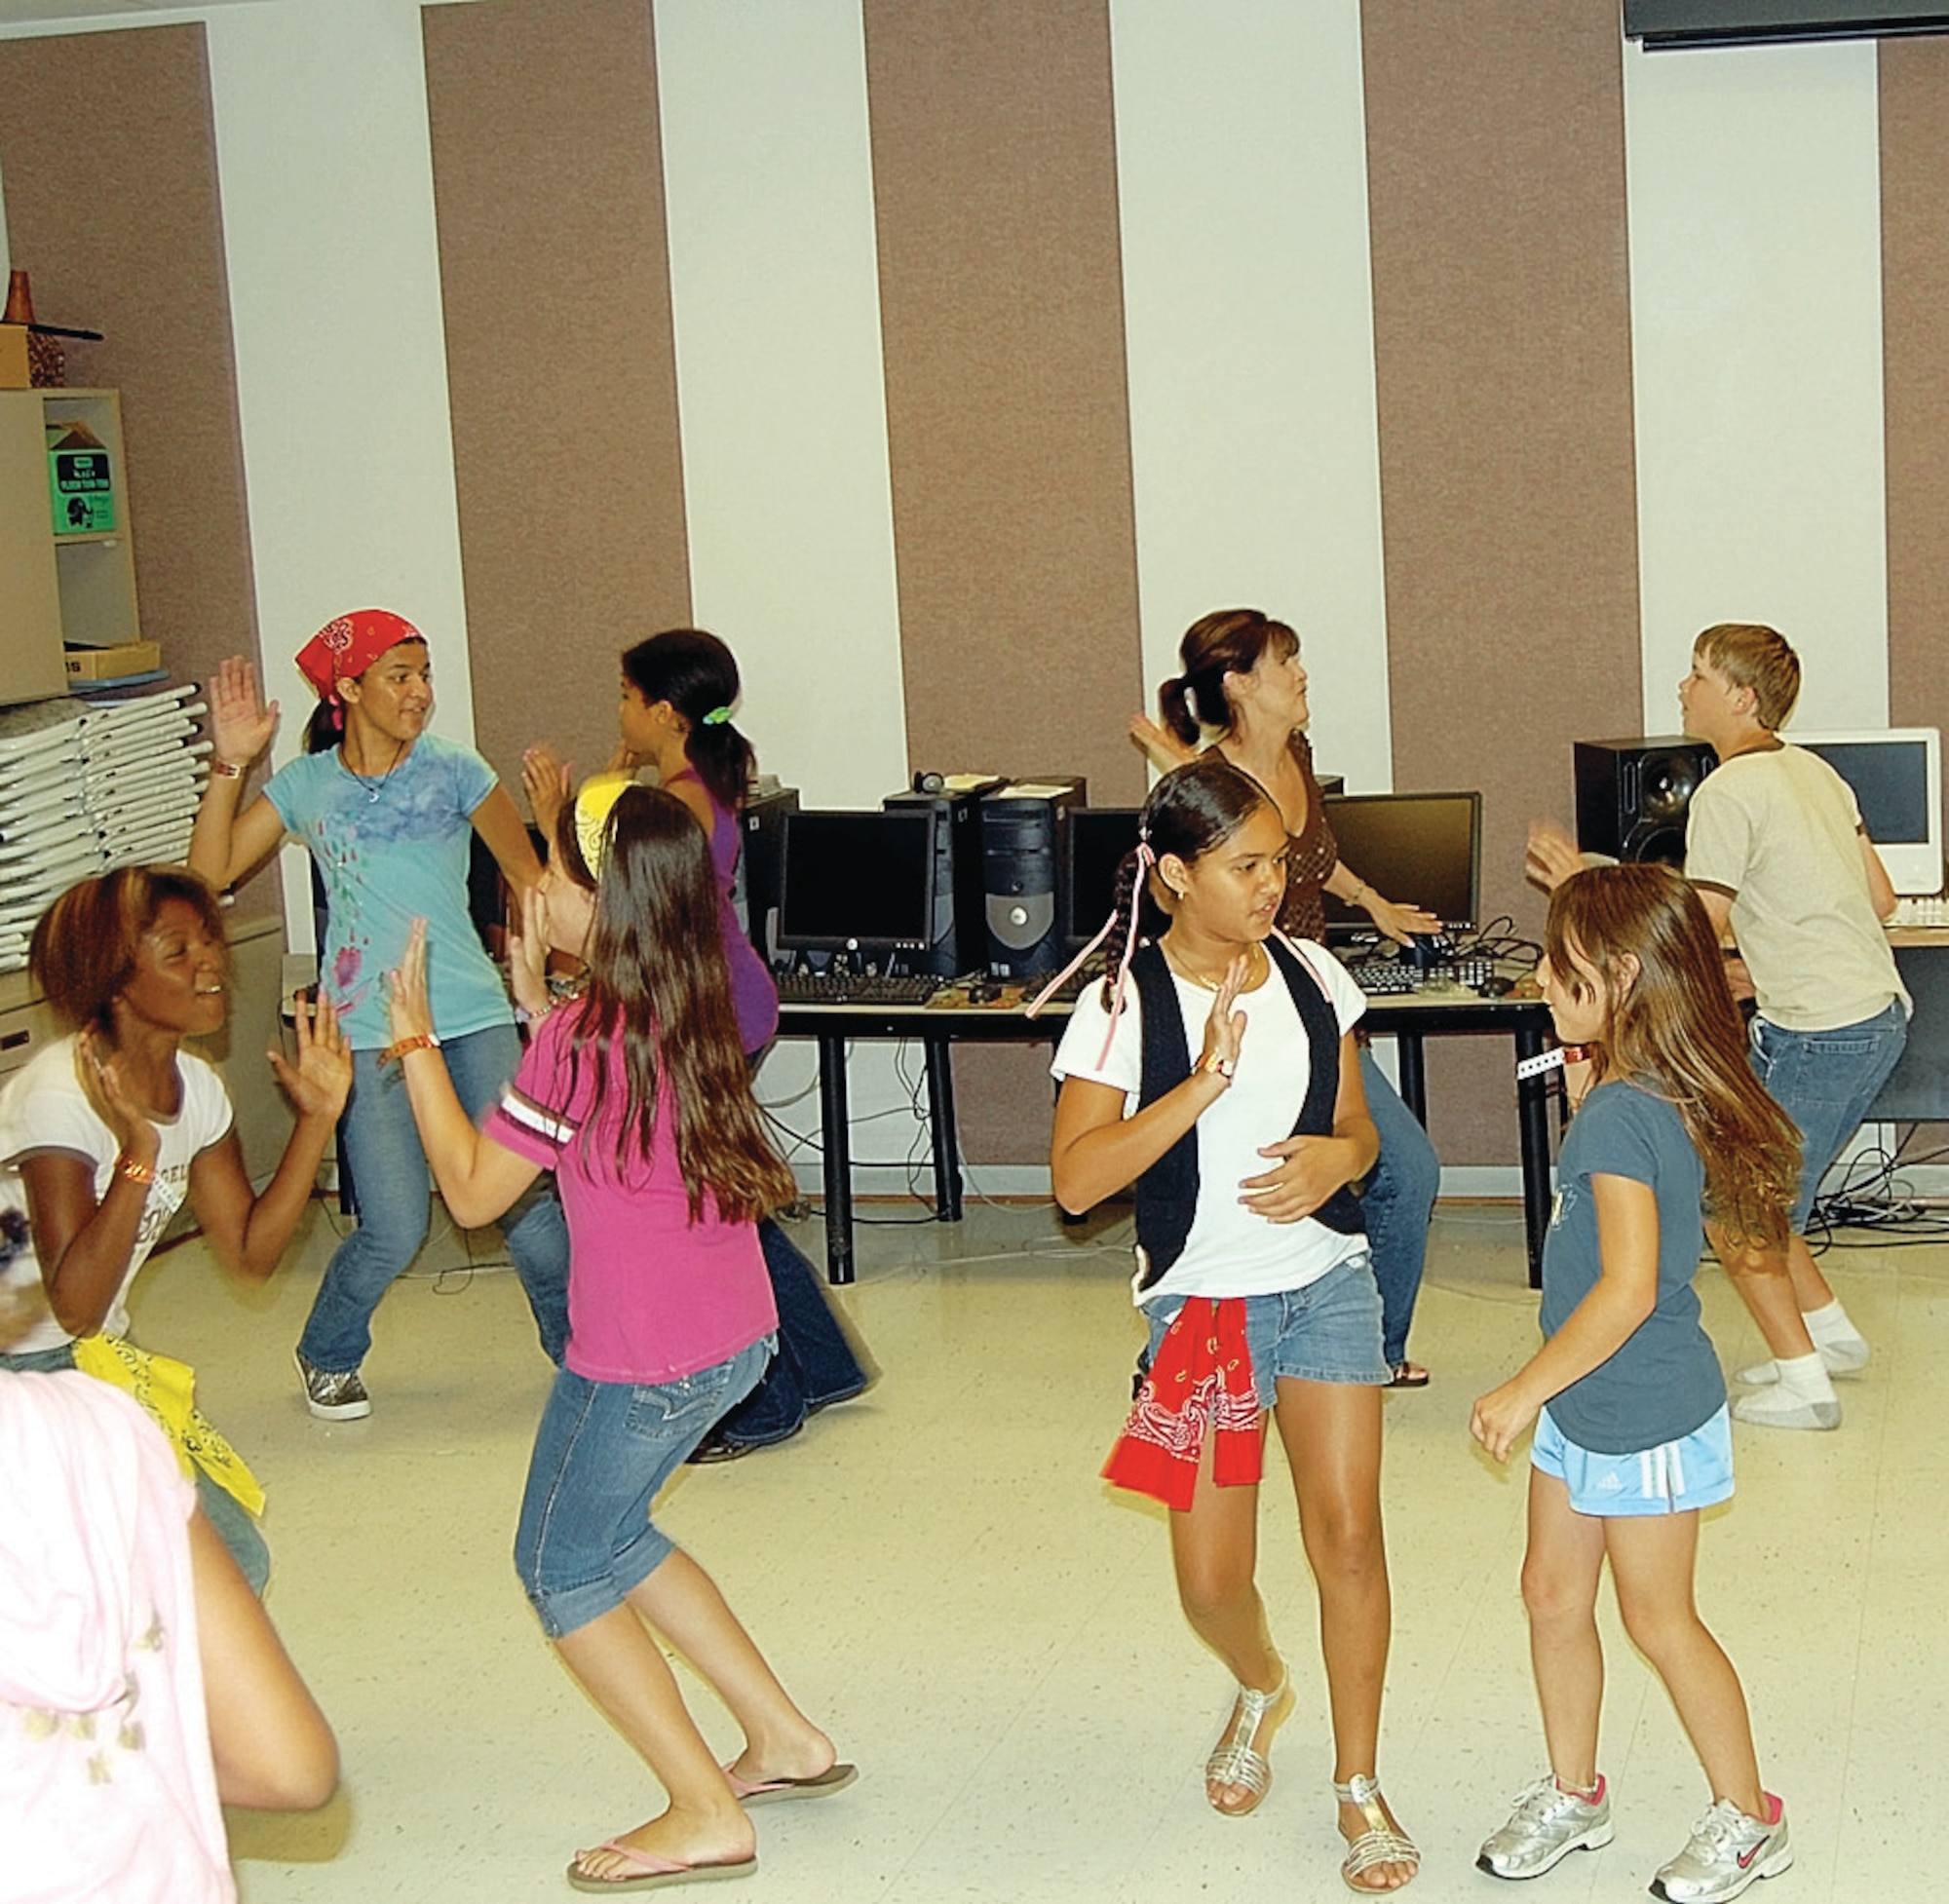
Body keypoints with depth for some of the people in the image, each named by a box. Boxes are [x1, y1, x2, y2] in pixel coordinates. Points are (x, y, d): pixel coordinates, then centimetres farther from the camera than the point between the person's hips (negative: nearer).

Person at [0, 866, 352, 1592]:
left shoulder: (195, 1088, 1)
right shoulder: (61, 1094, -23)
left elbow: (249, 1252, 0)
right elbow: (73, 1307, -27)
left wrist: (317, 1118, -7)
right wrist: (139, 1149, -36)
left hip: (96, 1363, 8)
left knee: (232, 1561, 3)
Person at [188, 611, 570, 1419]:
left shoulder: (453, 771, 2)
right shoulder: (305, 786, 5)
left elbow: (528, 875, 9)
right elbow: (211, 870, -1)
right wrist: (230, 764, -8)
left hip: (474, 1018, 0)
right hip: (368, 1029, 0)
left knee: (526, 1198, -4)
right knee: (394, 1230, -4)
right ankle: (327, 1356, 25)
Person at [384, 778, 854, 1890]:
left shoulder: (582, 1039, -23)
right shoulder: (695, 1013, 1)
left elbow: (473, 1192, -13)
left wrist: (416, 1038, -8)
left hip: (644, 1365, -8)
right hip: (735, 1337, 8)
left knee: (565, 1570, 12)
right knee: (610, 1537, 26)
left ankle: (708, 1816, 14)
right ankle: (786, 1741, 30)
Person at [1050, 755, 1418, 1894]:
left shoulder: (1313, 976, 1)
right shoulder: (1124, 1007, -11)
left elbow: (1360, 1128, 12)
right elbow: (1077, 1179, -19)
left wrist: (1336, 1157, -12)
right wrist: (1204, 1081, -26)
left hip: (1328, 1285, 2)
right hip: (1201, 1304, -2)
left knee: (1347, 1533, -7)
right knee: (1212, 1578, 2)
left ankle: (1359, 1786, 10)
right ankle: (1262, 1690, 39)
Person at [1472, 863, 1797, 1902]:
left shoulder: (1624, 1117, -27)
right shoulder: (1639, 1095, 2)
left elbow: (1627, 1289, -30)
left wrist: (1525, 1389, -20)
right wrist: (1586, 1107, 5)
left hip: (1645, 1420, -9)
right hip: (1587, 1408, 9)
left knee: (1659, 1619, 7)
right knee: (1553, 1593, 17)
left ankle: (1748, 1818, 25)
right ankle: (1572, 1795, 33)